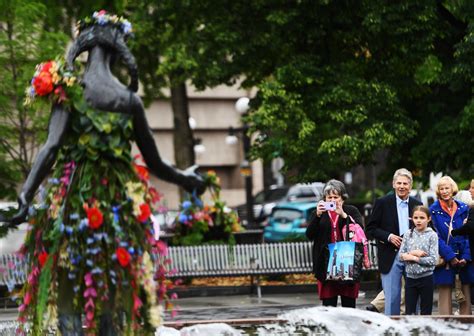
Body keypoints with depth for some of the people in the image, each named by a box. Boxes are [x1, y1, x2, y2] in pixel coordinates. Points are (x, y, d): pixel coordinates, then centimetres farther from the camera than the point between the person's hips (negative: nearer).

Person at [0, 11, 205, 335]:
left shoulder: (70, 88, -6)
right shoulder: (130, 99, 2)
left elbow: (52, 147, -19)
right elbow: (155, 163, 9)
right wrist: (186, 179, 27)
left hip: (73, 199, -3)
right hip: (121, 200, 3)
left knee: (66, 289, 0)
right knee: (111, 294, 11)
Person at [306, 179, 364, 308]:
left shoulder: (351, 211, 10)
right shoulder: (320, 213, 14)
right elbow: (309, 235, 2)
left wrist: (343, 215, -16)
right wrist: (317, 215, -11)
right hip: (326, 264, 1)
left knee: (349, 304, 0)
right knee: (328, 305, -2)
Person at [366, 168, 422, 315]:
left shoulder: (417, 204, 8)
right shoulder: (382, 203, -1)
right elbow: (371, 229, -1)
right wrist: (388, 236, -14)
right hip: (391, 257, -3)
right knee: (392, 297, -3)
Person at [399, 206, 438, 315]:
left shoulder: (432, 235, -6)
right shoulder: (408, 234, 4)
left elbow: (433, 260, -13)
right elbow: (401, 256, 0)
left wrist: (413, 258, -12)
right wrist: (413, 253, -17)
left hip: (426, 277, -3)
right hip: (410, 277, 3)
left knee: (426, 312, 6)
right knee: (409, 311, 3)